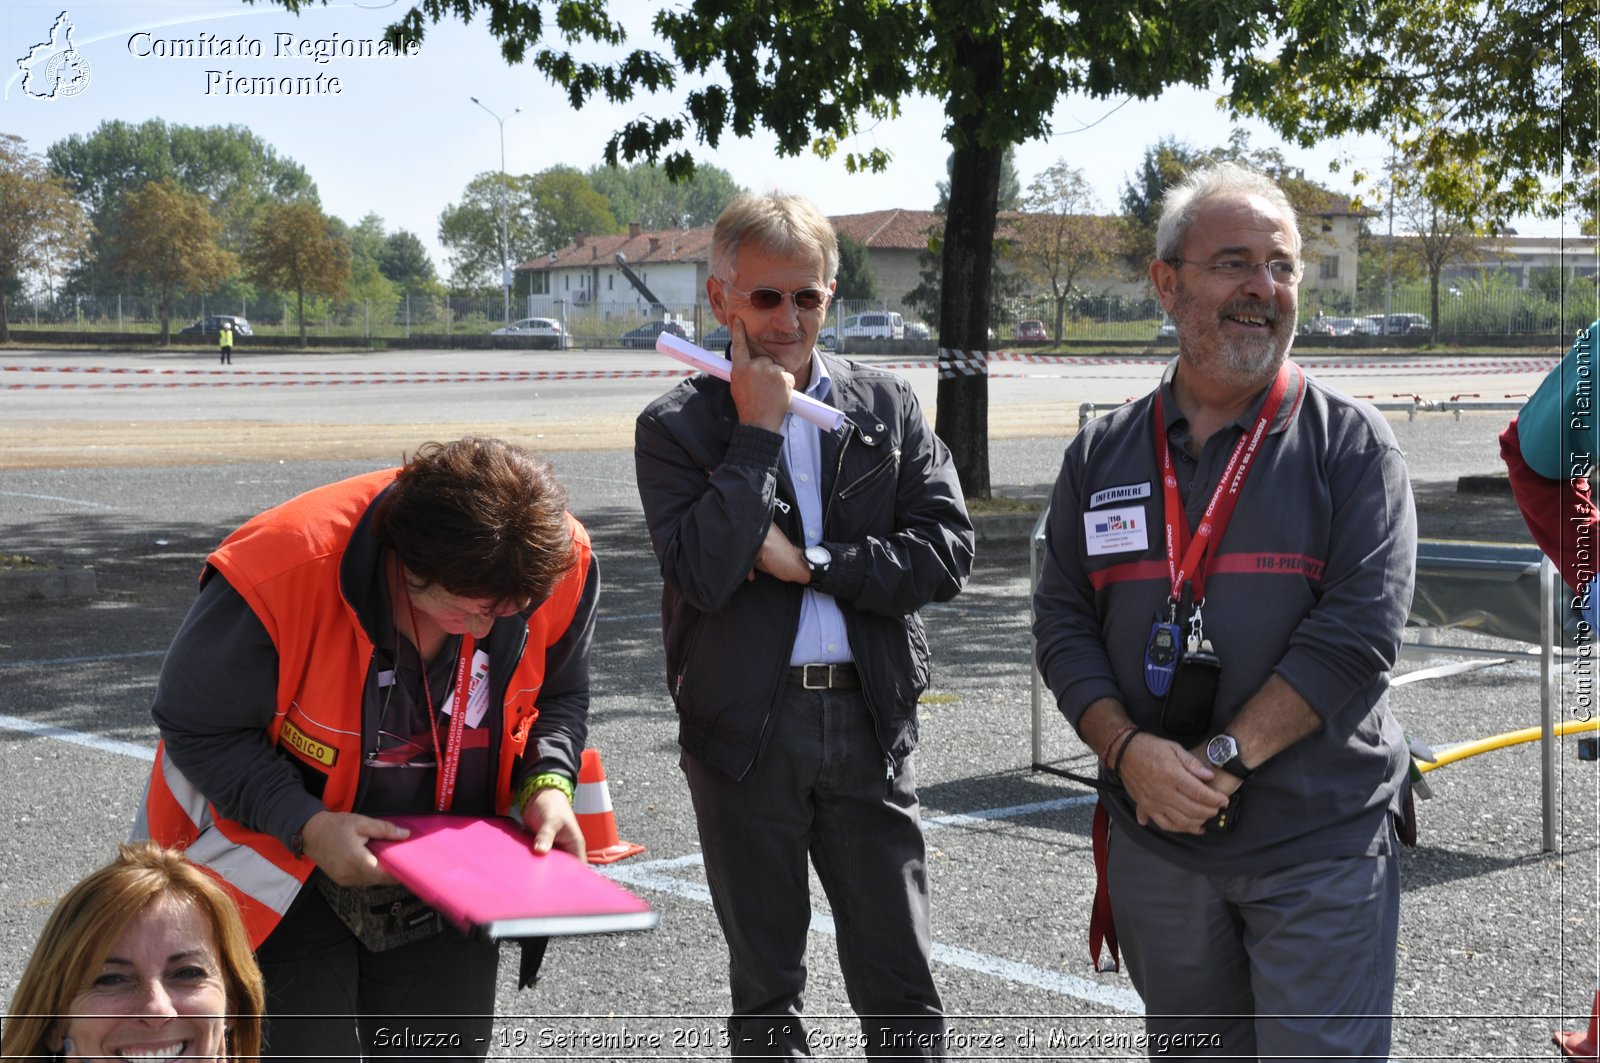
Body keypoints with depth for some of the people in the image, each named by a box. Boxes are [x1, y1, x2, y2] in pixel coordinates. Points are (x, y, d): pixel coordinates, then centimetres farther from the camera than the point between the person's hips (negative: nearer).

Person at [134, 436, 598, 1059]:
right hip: (282, 863, -4)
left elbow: (558, 696, 4)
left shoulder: (562, 564, -17)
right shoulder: (283, 570, -31)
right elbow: (198, 725, -17)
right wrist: (305, 825, -28)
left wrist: (549, 782, -16)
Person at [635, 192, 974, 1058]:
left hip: (868, 720, 1)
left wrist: (809, 564, -12)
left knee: (901, 987, 5)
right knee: (765, 988, 13)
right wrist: (758, 428, -14)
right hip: (744, 727, -1)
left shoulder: (888, 407, 6)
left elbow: (946, 553, -3)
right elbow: (703, 573, -16)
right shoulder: (677, 426, -1)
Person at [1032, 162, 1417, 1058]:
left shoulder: (1351, 444, -3)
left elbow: (1360, 631, -13)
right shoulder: (1103, 455, 8)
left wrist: (1221, 758, -17)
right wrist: (1129, 751, -12)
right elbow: (1063, 625, 6)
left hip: (1321, 849, -3)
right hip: (1157, 842, 4)